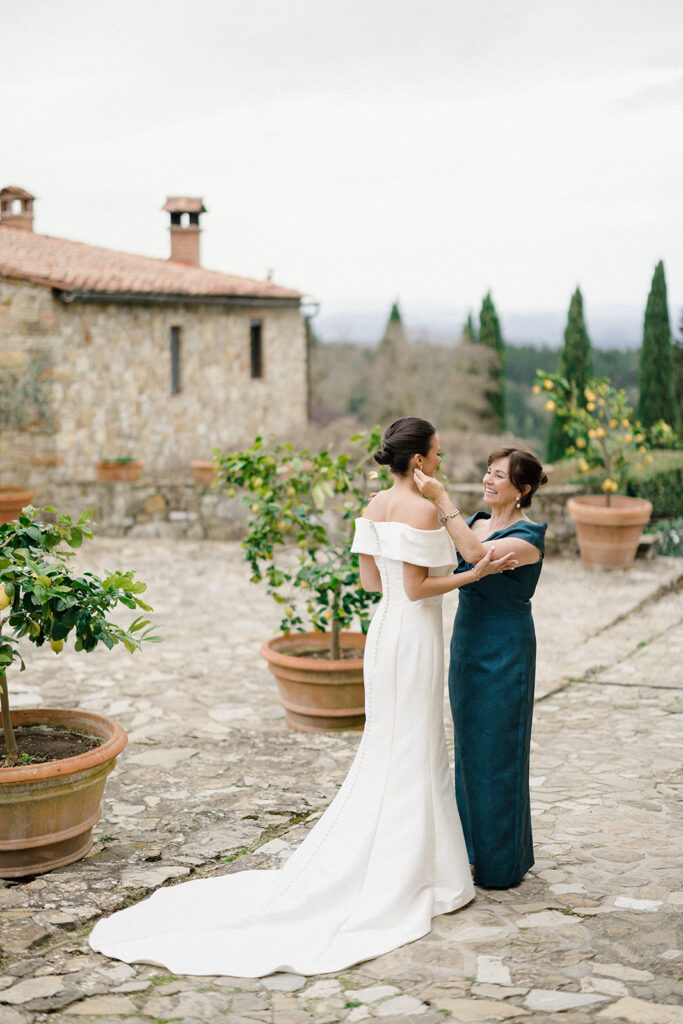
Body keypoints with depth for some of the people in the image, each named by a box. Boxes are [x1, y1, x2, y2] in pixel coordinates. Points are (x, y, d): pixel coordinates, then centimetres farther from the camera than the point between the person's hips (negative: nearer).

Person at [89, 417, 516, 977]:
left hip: (385, 630, 9)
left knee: (387, 750, 18)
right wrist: (475, 573, -15)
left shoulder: (377, 505, 8)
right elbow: (417, 587, -20)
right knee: (413, 755, 1)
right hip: (414, 636, -9)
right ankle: (406, 876, 10)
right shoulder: (423, 509, -18)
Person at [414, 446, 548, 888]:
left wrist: (442, 499, -35)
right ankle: (478, 847, 29)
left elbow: (475, 553, -32)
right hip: (467, 645, 8)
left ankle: (505, 862, 13)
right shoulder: (477, 521, 9)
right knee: (470, 747, 15)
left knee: (498, 752, 0)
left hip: (505, 652, -8)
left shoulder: (528, 537, -15)